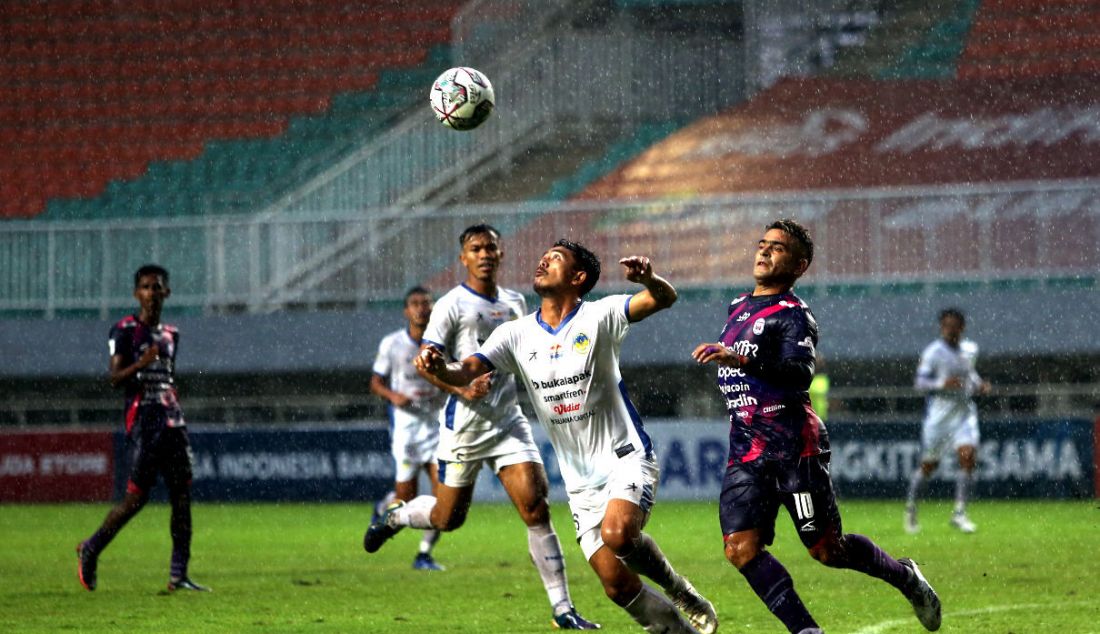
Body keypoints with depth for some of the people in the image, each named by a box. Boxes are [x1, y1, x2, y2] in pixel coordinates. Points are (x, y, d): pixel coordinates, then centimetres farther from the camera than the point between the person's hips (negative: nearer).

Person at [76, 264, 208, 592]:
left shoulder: (170, 334, 19)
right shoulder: (125, 330, -2)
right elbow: (115, 378, -9)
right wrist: (142, 363, -26)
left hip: (171, 419, 7)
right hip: (142, 420, -7)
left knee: (182, 493, -3)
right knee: (137, 496, -9)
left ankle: (178, 574, -2)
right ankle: (90, 549, 12)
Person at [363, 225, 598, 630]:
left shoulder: (515, 303, 12)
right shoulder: (452, 305, -6)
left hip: (509, 421, 4)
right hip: (464, 423, -4)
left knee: (535, 507, -11)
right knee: (449, 517, 5)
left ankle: (562, 608, -10)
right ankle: (395, 516, 40)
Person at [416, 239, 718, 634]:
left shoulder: (598, 317, -8)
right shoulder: (516, 335, 3)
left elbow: (664, 299, -20)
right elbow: (466, 371, -8)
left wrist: (648, 279, -44)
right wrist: (439, 368, -32)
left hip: (626, 458, -4)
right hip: (581, 481, 4)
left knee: (616, 535, -32)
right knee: (616, 584, -3)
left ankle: (680, 591, -3)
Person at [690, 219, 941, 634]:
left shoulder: (793, 315, -8)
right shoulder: (737, 308, 18)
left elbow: (800, 374, -26)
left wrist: (741, 361, -37)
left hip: (794, 448, -7)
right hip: (745, 453, 7)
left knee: (826, 550, -1)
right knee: (741, 549, -13)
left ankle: (905, 577, 26)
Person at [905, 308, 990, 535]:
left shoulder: (970, 350, 8)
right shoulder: (933, 352, -9)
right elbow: (920, 382, -12)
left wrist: (979, 384, 8)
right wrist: (942, 384, -27)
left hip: (964, 411, 4)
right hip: (939, 413, -4)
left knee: (968, 457, -14)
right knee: (929, 465, 6)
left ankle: (959, 513, -9)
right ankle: (911, 506, 30)